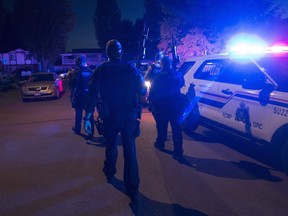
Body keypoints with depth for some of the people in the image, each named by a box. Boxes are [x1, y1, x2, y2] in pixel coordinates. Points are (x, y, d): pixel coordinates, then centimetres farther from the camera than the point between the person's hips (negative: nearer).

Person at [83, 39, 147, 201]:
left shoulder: (101, 71, -5)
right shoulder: (131, 68, -4)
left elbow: (93, 95, -11)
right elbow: (143, 90, -2)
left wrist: (87, 117, -10)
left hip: (110, 115, 1)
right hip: (129, 115, 0)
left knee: (111, 146, 21)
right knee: (130, 150, 2)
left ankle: (110, 174, 40)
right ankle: (133, 188, 1)